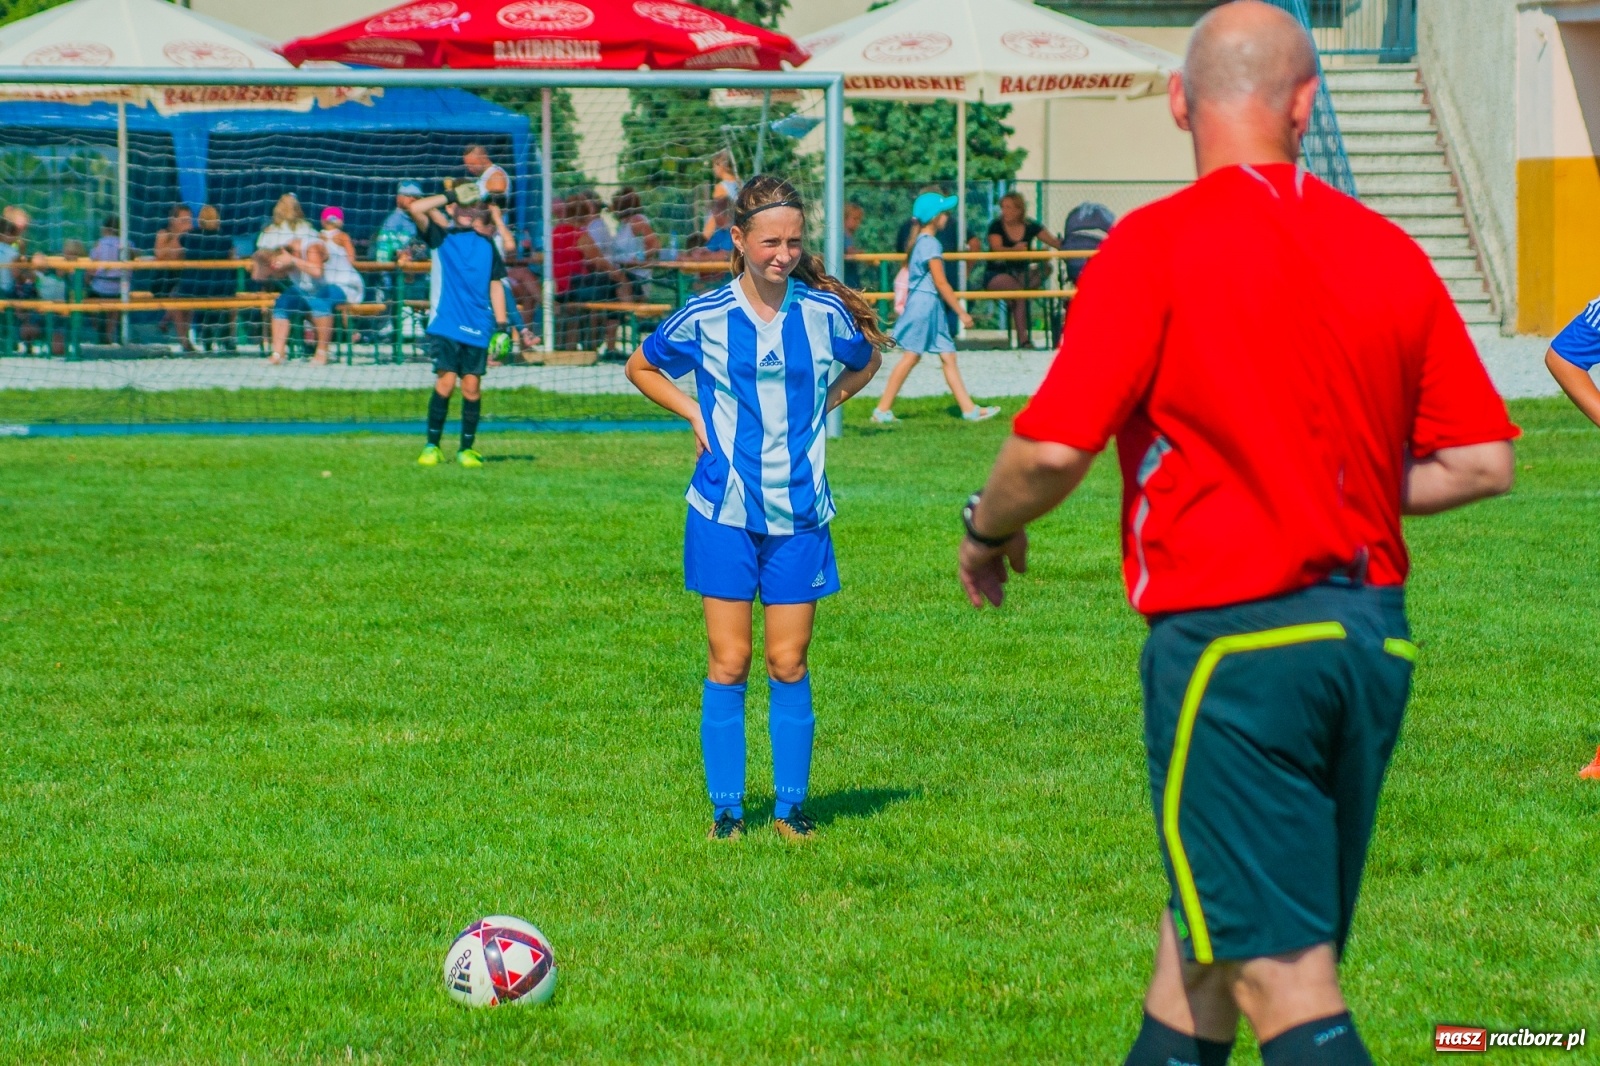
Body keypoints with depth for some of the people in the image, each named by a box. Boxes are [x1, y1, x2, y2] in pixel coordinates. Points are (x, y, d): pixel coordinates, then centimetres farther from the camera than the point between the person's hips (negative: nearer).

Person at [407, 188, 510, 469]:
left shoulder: (486, 244, 12)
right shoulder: (441, 237, 6)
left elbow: (496, 285, 13)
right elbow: (416, 209, -8)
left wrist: (502, 325, 7)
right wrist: (450, 196, -2)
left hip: (478, 328, 2)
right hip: (446, 325, -2)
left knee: (472, 386, -1)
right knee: (446, 381, -10)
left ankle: (467, 448, 7)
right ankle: (432, 446, -1)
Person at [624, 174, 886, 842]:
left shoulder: (825, 313, -1)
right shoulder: (704, 317, -4)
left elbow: (867, 362, 20)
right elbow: (641, 367, 14)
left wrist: (820, 407, 8)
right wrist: (695, 415, 2)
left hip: (800, 513, 1)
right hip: (725, 511, -1)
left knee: (788, 663, 3)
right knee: (729, 663, -1)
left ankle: (790, 805, 12)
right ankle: (726, 807, 7)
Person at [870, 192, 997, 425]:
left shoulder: (918, 241, 13)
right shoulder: (931, 244, -16)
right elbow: (940, 283, -18)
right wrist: (961, 312, -14)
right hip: (926, 302, -10)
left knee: (948, 356, 7)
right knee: (911, 356, -5)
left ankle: (969, 409, 6)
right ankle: (883, 409, -2)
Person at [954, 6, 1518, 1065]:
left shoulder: (1157, 245, -10)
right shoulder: (1388, 252, 6)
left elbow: (1054, 446, -15)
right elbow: (1482, 460, 6)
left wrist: (989, 533, 6)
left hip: (1231, 638, -6)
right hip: (1373, 633, 6)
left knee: (1286, 981, -7)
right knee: (1208, 943, 20)